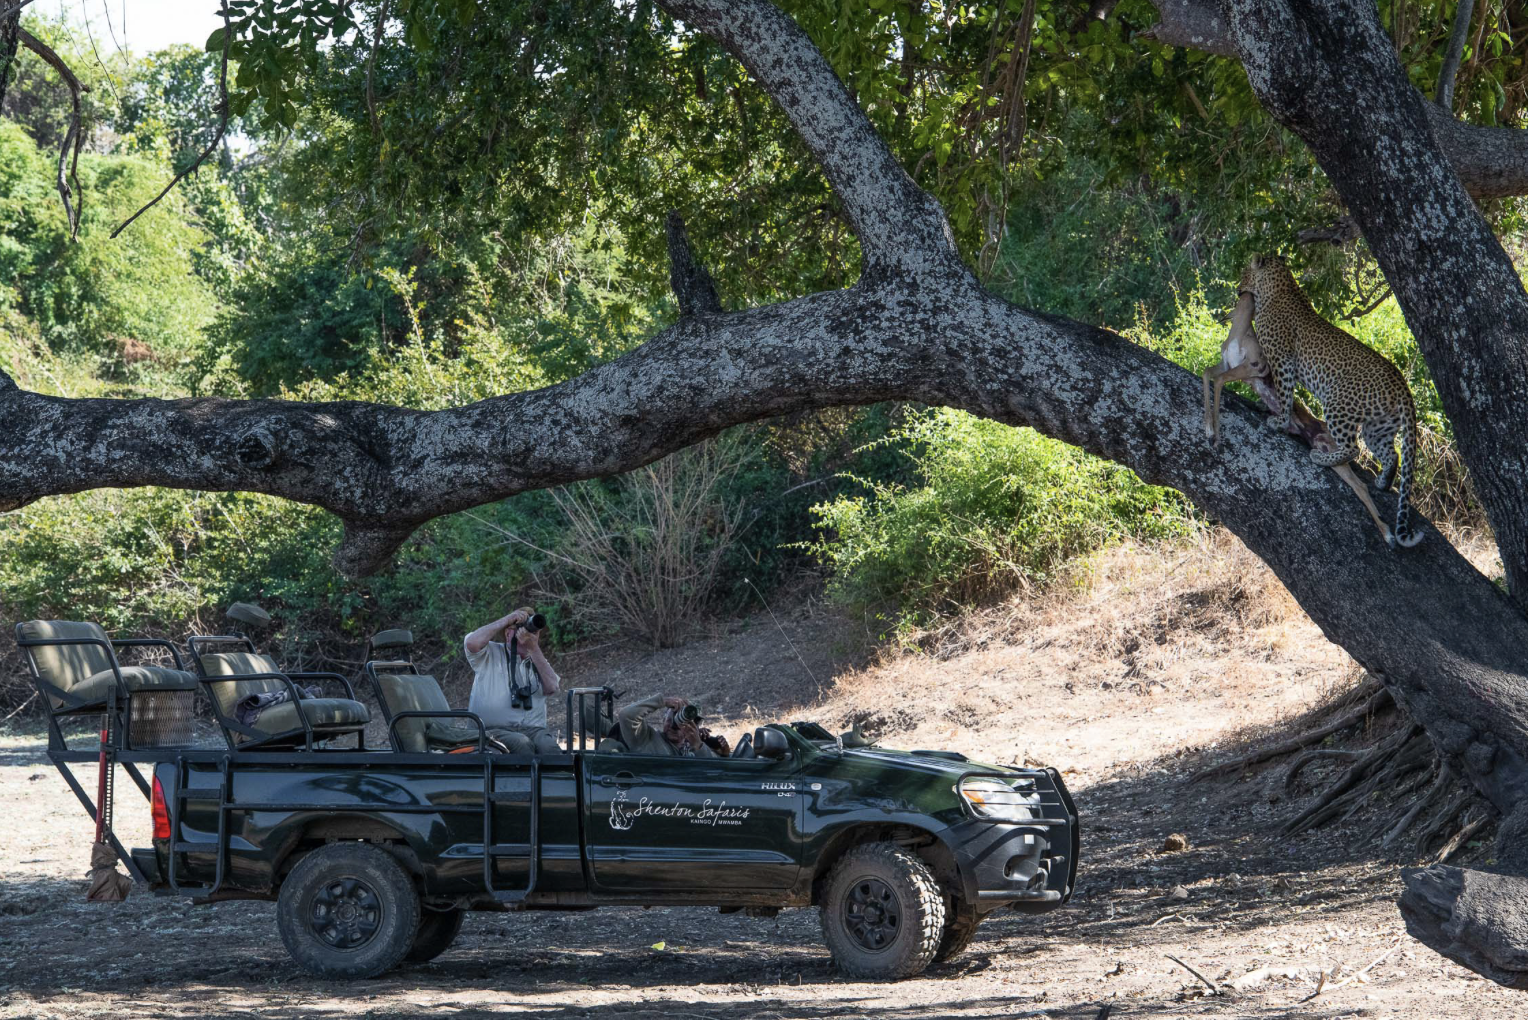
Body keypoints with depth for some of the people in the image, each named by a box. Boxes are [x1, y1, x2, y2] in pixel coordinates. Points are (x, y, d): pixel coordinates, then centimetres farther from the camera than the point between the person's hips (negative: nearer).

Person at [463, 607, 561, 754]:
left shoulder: (538, 662, 22)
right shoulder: (491, 653, 12)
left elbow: (551, 687, 2)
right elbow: (472, 643, -12)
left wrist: (534, 648, -2)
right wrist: (506, 620, -4)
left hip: (533, 729, 3)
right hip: (493, 729, -3)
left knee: (549, 747, -32)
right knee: (521, 744, -37)